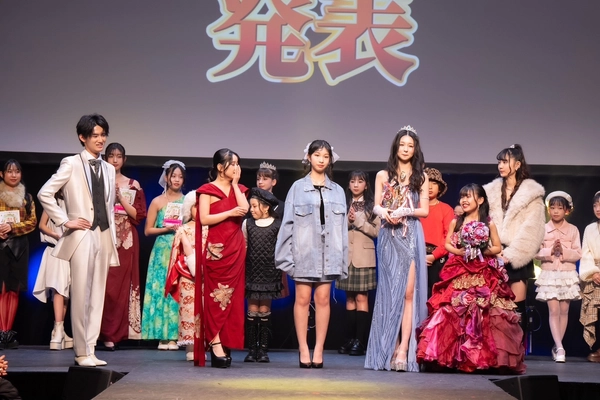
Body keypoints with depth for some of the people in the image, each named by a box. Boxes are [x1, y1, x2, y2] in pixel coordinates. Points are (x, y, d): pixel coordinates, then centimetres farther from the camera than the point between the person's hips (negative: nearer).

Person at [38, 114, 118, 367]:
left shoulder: (109, 170, 16)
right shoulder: (71, 164, -2)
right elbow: (44, 194, -8)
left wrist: (113, 240, 12)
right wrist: (65, 221, -10)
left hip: (104, 237, 6)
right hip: (82, 235, -6)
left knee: (97, 295, 6)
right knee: (81, 295, -5)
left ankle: (90, 350, 11)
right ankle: (81, 353, 2)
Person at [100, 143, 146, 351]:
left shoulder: (133, 185, 11)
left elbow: (138, 215, 4)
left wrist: (121, 198, -6)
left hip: (126, 240, 1)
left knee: (122, 286, -4)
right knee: (104, 285, -9)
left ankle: (112, 334, 1)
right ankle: (107, 333, -4)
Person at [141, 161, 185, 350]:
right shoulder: (157, 201, 6)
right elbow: (148, 230, 4)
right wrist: (166, 229, -9)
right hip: (163, 251, -1)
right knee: (161, 290, -4)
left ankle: (174, 336, 0)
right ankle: (162, 336, 0)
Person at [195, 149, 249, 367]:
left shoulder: (238, 189, 17)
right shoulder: (207, 190, 2)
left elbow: (245, 209, -2)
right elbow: (204, 219, -9)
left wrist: (235, 184, 2)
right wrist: (230, 213, -12)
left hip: (236, 248, 5)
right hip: (216, 248, -5)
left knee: (232, 295, 3)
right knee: (216, 295, -7)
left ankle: (226, 343, 7)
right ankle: (216, 345, -10)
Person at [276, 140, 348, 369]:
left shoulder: (337, 191, 11)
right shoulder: (298, 188, 5)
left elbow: (342, 227, 9)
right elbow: (288, 223, 2)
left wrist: (343, 260, 4)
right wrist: (286, 255, -4)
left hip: (328, 252, 2)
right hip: (304, 251, -1)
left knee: (323, 299, 1)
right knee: (302, 299, -2)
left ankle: (319, 350, 5)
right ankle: (303, 349, 3)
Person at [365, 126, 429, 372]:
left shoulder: (421, 177, 10)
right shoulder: (383, 175, 11)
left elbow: (425, 210, 5)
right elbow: (376, 206, 6)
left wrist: (404, 211, -12)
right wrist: (385, 212, -16)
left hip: (411, 238, -1)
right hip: (388, 238, 1)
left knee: (408, 292, -9)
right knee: (389, 291, -1)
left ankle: (403, 349, -12)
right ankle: (389, 349, 2)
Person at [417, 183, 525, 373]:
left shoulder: (488, 224, 5)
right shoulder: (456, 222, 9)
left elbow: (497, 248, 6)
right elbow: (447, 244, 10)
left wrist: (483, 251, -11)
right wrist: (460, 251, -9)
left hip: (484, 274, -1)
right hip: (459, 274, 1)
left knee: (485, 314, -8)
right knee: (453, 311, -9)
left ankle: (485, 356, -2)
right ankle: (455, 355, -4)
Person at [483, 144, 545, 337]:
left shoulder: (531, 194, 0)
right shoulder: (492, 191, 14)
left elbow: (531, 230, -7)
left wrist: (511, 254, -13)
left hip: (517, 258, -4)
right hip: (495, 256, 4)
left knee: (517, 305, -3)